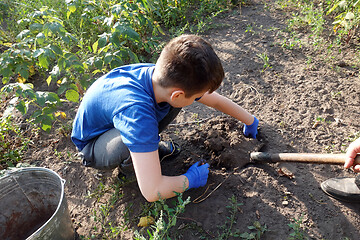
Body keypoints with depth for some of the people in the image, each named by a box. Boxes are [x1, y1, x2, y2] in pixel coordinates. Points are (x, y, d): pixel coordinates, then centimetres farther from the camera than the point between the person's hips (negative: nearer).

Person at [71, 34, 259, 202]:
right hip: (92, 146, -5)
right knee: (137, 133, -39)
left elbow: (217, 100, -4)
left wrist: (251, 121, 10)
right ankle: (129, 168, -2)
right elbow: (152, 192, -42)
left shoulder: (169, 77, -23)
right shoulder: (137, 111, -44)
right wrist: (190, 179, -24)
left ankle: (148, 144, 9)